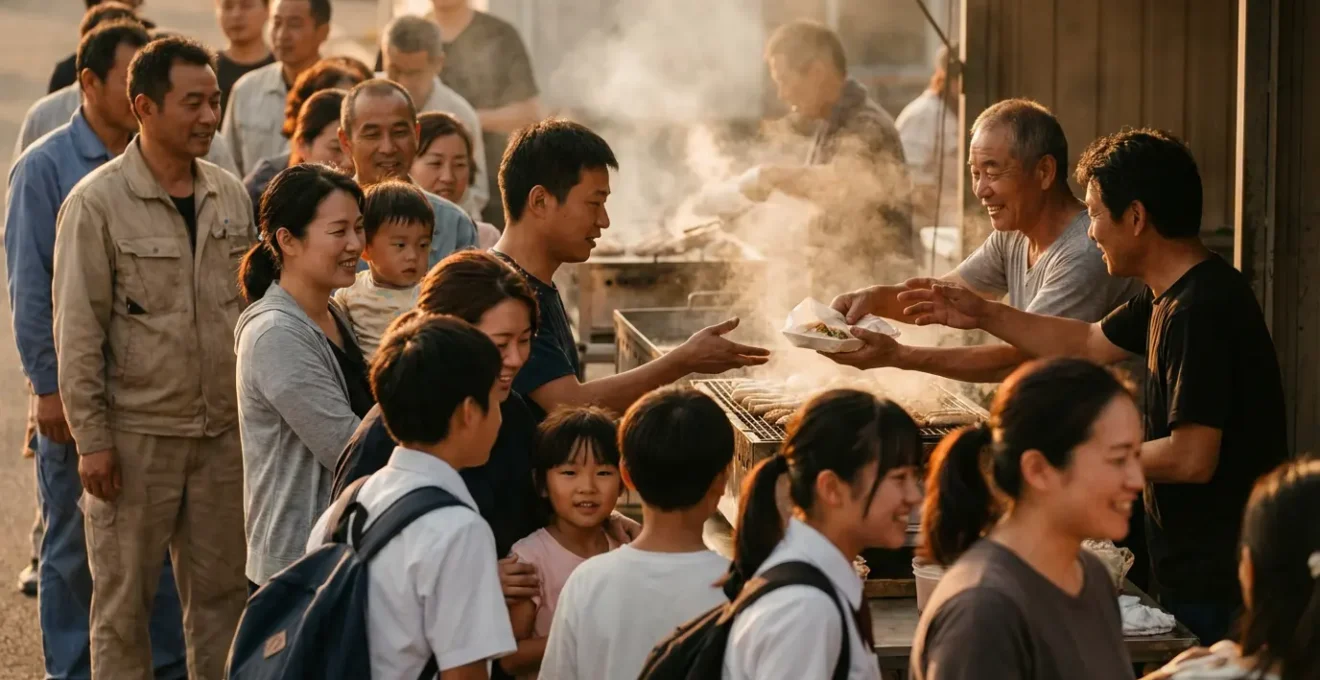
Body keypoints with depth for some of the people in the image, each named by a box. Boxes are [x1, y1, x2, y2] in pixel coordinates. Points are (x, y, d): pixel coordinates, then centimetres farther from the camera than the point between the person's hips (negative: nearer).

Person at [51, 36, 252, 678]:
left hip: (222, 429, 5)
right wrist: (91, 439, -11)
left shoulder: (231, 196, 7)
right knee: (124, 599, 4)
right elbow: (77, 331, -9)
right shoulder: (96, 203, -9)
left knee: (220, 590, 10)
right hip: (136, 434, -5)